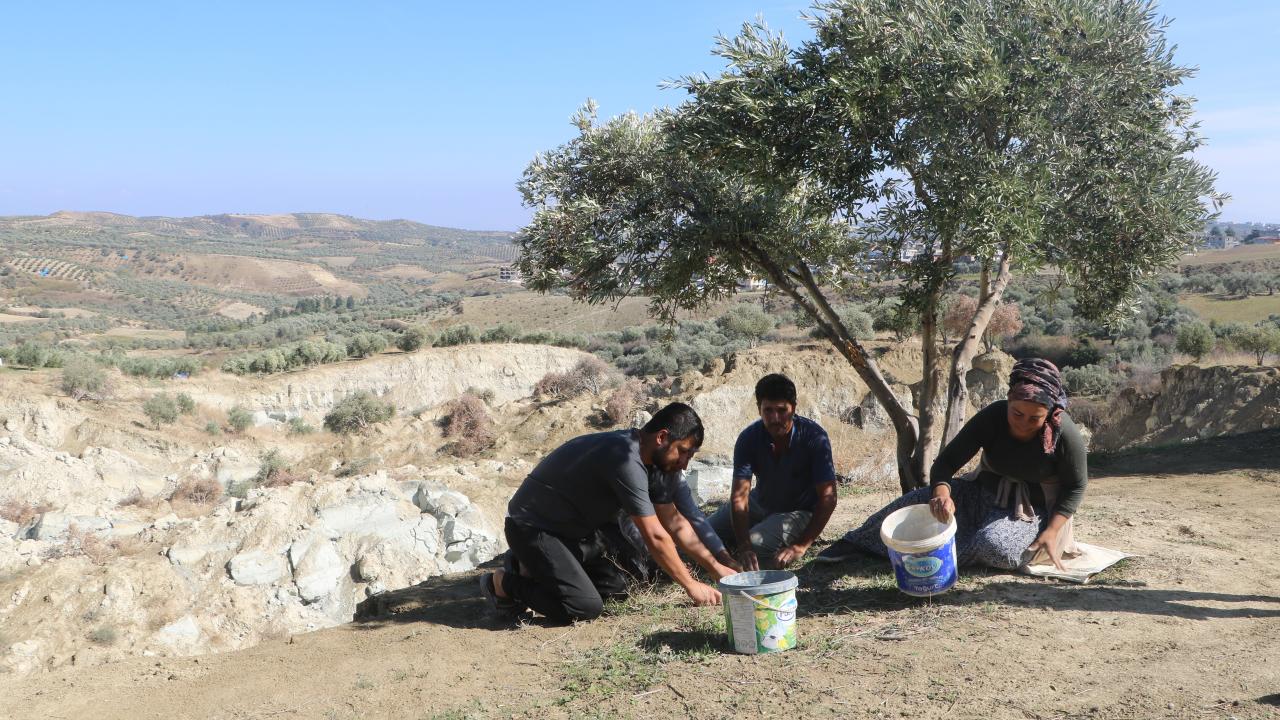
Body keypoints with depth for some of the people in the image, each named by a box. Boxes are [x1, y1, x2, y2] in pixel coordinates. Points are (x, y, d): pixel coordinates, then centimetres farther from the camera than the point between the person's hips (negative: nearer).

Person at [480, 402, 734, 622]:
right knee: (586, 607, -19)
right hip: (532, 528, -10)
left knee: (615, 587, 12)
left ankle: (528, 567, 19)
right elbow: (655, 536, -28)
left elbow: (673, 521, 6)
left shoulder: (656, 462, -2)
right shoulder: (625, 459, -31)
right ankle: (504, 583, 0)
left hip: (573, 530, 10)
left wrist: (715, 567, 1)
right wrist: (690, 585, -18)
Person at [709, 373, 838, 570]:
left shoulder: (814, 437, -28)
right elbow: (739, 496, -26)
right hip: (760, 503, 4)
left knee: (756, 544, -28)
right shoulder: (749, 438, -21)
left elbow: (828, 498, -26)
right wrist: (744, 547, -39)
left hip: (800, 511, -3)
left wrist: (802, 546, -33)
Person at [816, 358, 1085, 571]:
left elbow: (1076, 487, -9)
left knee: (995, 547, -36)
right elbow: (947, 461, -18)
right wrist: (941, 491, -40)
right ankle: (857, 540, -2)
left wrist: (1051, 533, -19)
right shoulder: (991, 418, -17)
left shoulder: (1065, 434, -22)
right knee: (918, 501, -20)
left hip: (1031, 512, -3)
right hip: (984, 495, 3)